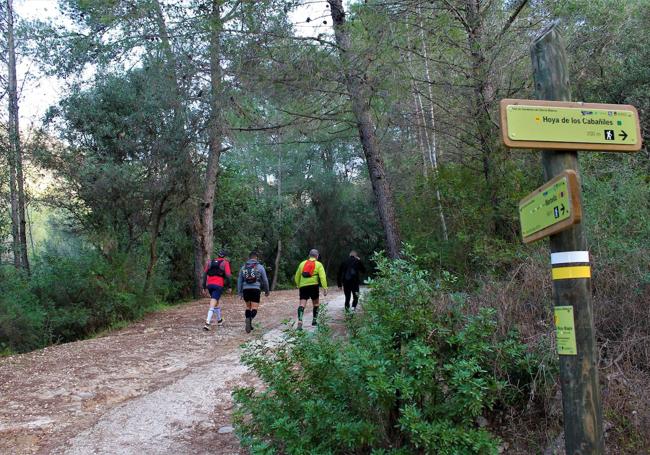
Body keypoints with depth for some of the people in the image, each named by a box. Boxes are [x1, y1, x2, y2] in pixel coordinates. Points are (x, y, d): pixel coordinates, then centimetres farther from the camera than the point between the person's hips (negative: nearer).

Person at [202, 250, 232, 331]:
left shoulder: (210, 262, 15)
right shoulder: (225, 263, 3)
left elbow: (205, 274, 11)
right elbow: (228, 275, -5)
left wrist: (204, 286, 13)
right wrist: (229, 286, 2)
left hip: (209, 284, 5)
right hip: (218, 285, -5)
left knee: (217, 302, 23)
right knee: (212, 305, -9)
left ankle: (219, 320, 34)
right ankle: (207, 323, -19)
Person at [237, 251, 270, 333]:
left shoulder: (243, 267, 12)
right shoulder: (260, 267, 4)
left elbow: (239, 281, 10)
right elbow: (265, 280, 6)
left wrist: (239, 292, 13)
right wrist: (267, 291, 18)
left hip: (246, 289, 3)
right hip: (255, 289, -3)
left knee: (248, 307, 19)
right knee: (254, 308, -3)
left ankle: (248, 324, 10)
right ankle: (250, 319, -31)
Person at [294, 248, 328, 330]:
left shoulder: (302, 263, 16)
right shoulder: (318, 264, 5)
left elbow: (297, 277, 20)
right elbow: (322, 277, -8)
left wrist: (299, 287, 31)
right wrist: (325, 288, -11)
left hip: (303, 286, 2)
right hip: (313, 286, -2)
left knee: (302, 304, -6)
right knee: (316, 303, 19)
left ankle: (300, 321, -24)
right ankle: (314, 320, 24)